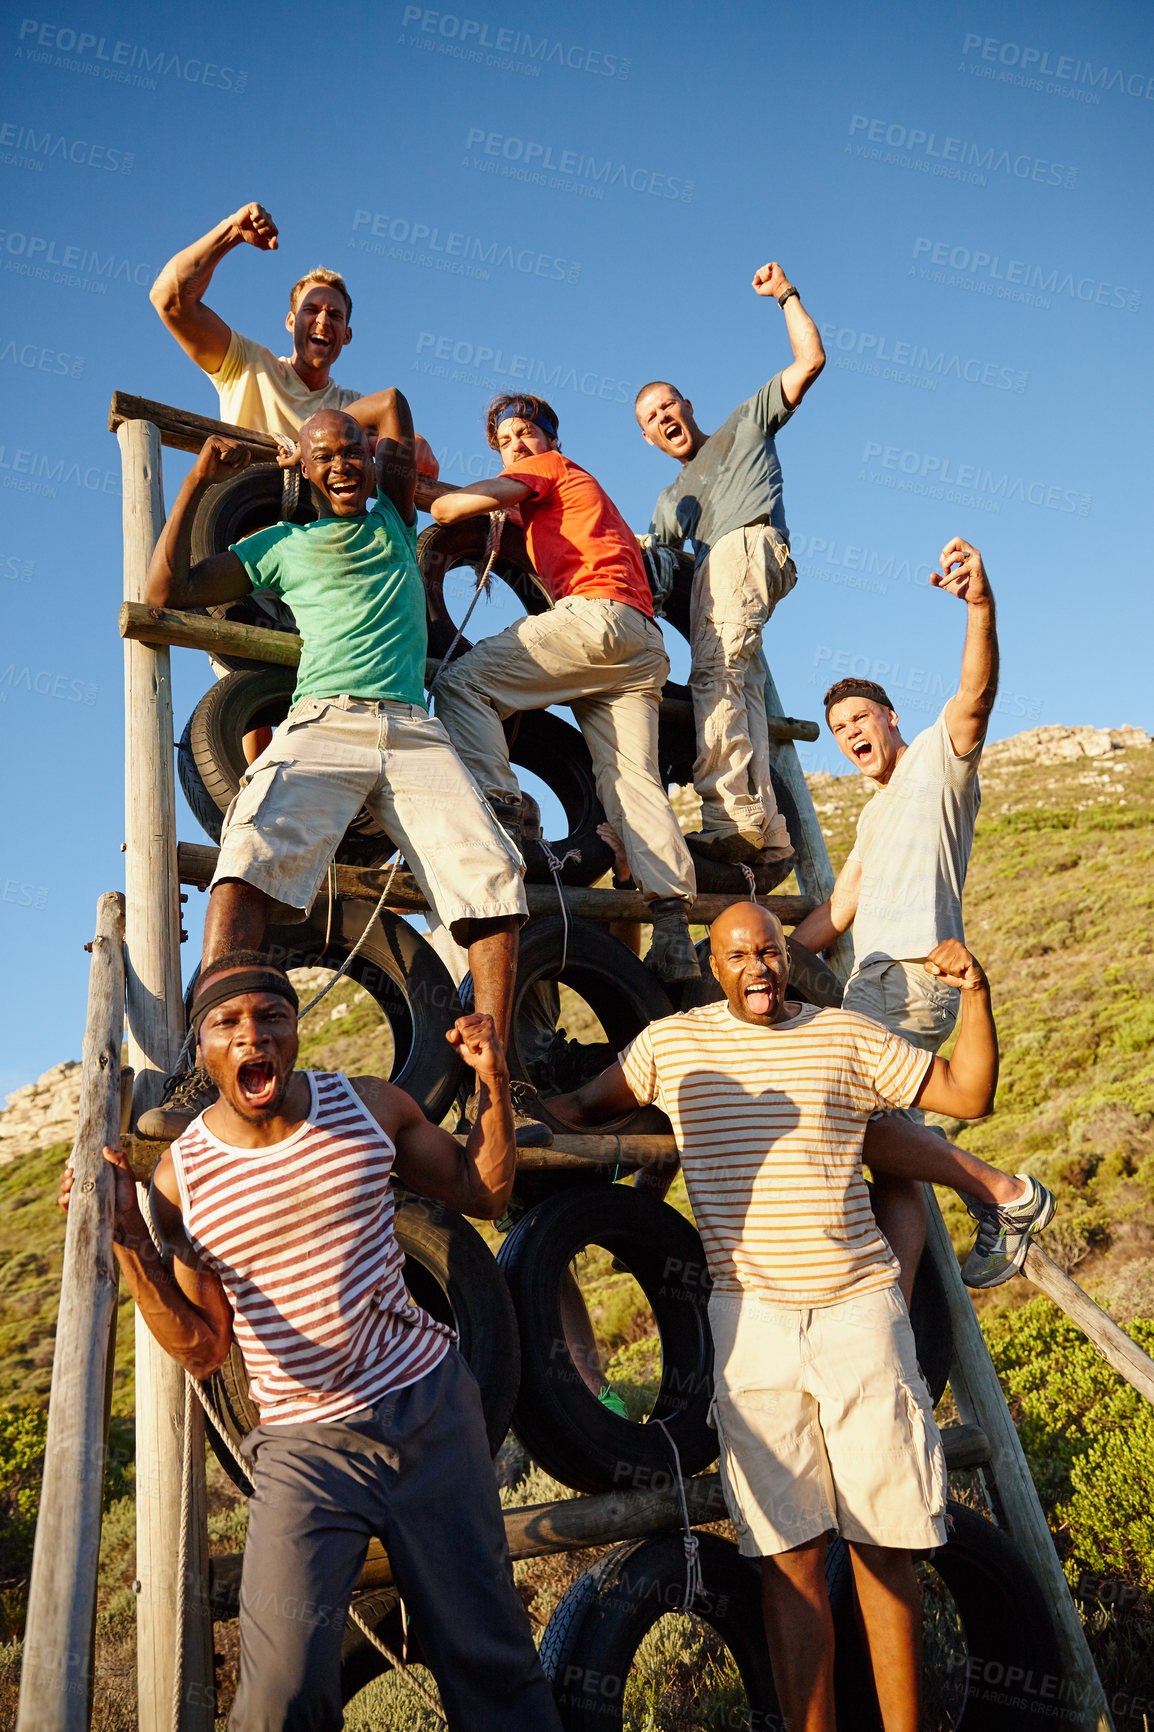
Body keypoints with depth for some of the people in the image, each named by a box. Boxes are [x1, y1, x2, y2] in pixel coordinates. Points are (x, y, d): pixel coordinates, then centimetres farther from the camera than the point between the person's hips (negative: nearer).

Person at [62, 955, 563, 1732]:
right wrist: (129, 1245, -13)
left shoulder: (370, 1106, -3)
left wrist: (495, 1084, -7)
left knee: (490, 1658, 9)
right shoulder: (181, 1179, -6)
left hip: (430, 1405, 1)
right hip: (304, 1443, -1)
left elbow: (482, 1193, 8)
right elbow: (202, 1349, -1)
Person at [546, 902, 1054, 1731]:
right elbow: (585, 1108, 14)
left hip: (861, 1310, 1)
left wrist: (975, 993, -4)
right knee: (793, 1553, 2)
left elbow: (968, 1094, 9)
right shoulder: (671, 1043, 6)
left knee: (884, 1547, 6)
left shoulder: (847, 1035, 7)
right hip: (752, 1321, -1)